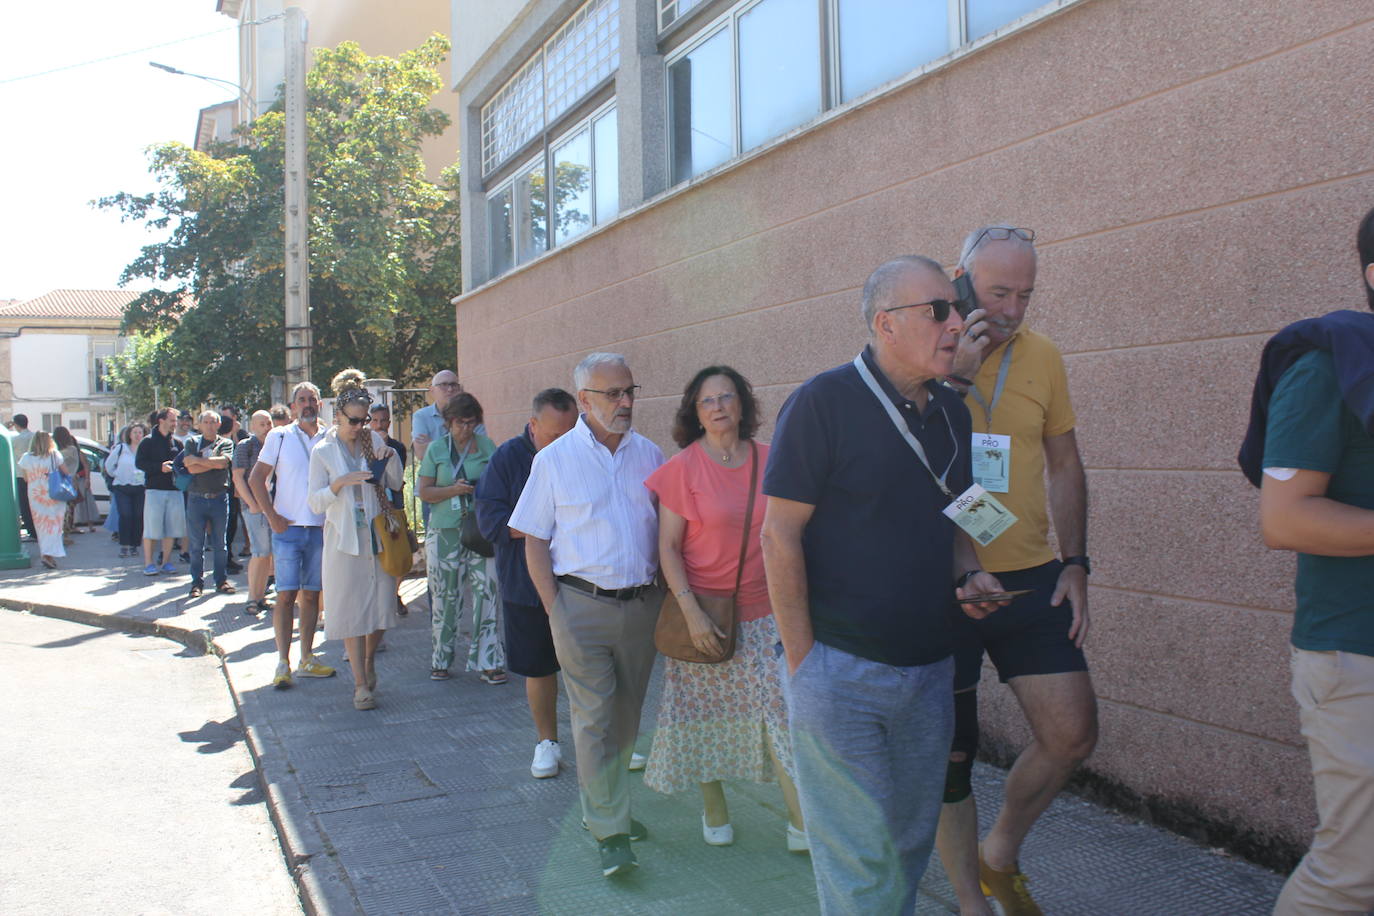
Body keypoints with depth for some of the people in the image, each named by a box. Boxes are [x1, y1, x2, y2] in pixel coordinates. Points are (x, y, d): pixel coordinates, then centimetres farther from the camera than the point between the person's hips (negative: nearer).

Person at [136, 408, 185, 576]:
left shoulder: (177, 443, 14)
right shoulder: (148, 442, 1)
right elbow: (139, 462, -6)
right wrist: (160, 467, -17)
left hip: (174, 489, 4)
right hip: (154, 488, -4)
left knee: (171, 527, 4)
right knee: (151, 527, -4)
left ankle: (166, 562, 13)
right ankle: (148, 563, 3)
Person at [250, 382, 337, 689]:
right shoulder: (279, 437, 1)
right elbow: (256, 478, 1)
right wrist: (272, 517, -6)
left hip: (321, 528, 2)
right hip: (288, 527, -2)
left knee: (312, 594, 8)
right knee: (286, 595, -5)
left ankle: (307, 660, 16)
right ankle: (283, 664, 0)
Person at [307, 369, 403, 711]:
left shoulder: (373, 441, 6)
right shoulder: (323, 451, 0)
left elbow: (395, 484, 9)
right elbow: (316, 502, -4)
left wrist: (391, 458, -9)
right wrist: (341, 482, -21)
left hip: (378, 535, 2)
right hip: (344, 538, -2)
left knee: (382, 603, 4)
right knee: (351, 609, 1)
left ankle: (369, 659, 32)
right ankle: (361, 683, 8)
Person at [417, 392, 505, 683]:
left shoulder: (487, 446, 8)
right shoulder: (436, 449, 6)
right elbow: (424, 492, 4)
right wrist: (453, 490, -12)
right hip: (444, 531, 0)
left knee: (488, 593, -7)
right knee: (445, 596, 5)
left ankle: (488, 662, -2)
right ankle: (441, 659, 20)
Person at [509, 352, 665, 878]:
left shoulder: (649, 455, 8)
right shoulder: (555, 460, -1)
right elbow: (535, 541, 0)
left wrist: (664, 595, 4)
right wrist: (555, 608, -7)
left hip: (642, 604, 4)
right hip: (583, 604, -4)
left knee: (627, 715, 13)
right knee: (594, 718, -3)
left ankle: (601, 801, 31)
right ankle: (609, 831, 4)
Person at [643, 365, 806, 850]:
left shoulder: (769, 461, 1)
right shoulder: (683, 467, -6)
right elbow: (668, 547, -7)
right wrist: (691, 611, -15)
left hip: (763, 610, 2)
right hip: (704, 609, -2)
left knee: (784, 709, -3)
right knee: (705, 712, 10)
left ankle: (802, 822, 5)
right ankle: (714, 810, 29)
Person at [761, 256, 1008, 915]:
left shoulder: (951, 411, 8)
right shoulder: (822, 402, -13)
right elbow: (779, 535, -14)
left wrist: (967, 577, 0)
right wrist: (802, 662, -14)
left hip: (929, 670, 7)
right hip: (840, 669, -6)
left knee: (911, 841, 18)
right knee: (858, 858, 2)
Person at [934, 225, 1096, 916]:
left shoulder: (1042, 357, 4)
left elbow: (1064, 465, 12)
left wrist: (1075, 562, 5)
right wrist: (955, 376, -23)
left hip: (1028, 577, 4)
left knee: (1072, 733, 0)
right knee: (950, 751, 7)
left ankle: (1000, 855, 26)